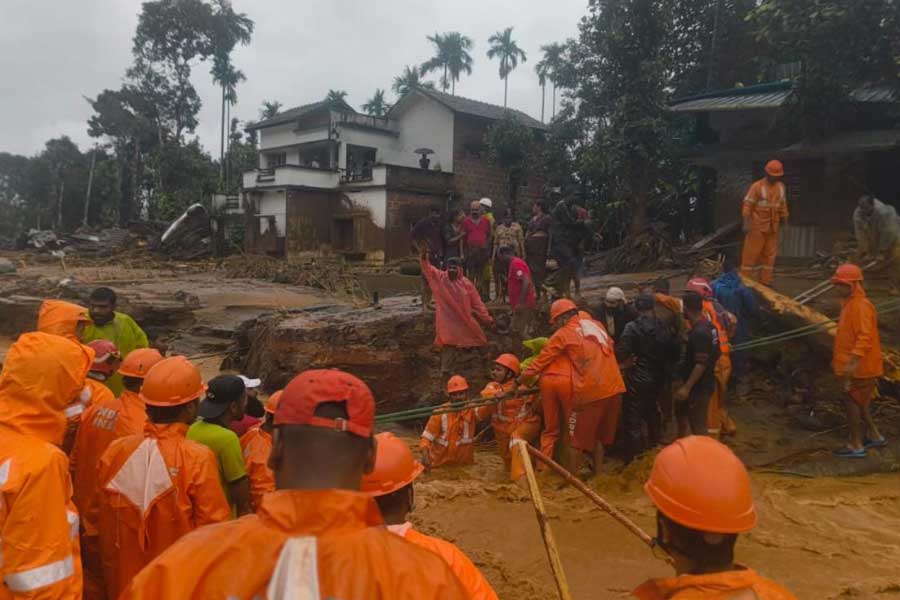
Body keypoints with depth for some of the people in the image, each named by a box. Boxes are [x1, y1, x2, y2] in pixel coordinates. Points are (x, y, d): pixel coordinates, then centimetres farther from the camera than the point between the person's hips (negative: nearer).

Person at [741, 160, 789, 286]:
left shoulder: (781, 187, 7)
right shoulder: (757, 186, -11)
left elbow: (782, 204, 16)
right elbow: (747, 205, -13)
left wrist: (784, 218, 16)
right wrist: (746, 224, -19)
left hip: (772, 227, 6)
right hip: (757, 226, -6)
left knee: (769, 254, 8)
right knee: (751, 253, -4)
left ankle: (765, 281, 14)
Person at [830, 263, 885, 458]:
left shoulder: (861, 306, -20)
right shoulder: (850, 303, 11)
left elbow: (865, 337, -29)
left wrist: (852, 362, -36)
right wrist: (839, 359, 24)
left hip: (859, 367, -10)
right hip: (853, 365, 10)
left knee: (851, 401, -1)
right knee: (859, 401, 19)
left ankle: (855, 445, 8)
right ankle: (874, 436, 32)